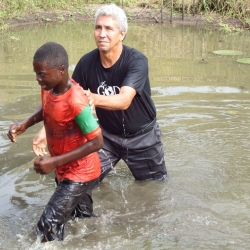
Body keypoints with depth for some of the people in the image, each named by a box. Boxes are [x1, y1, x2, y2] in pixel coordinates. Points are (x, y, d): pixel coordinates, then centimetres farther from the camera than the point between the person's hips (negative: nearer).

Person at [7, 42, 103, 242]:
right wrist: (25, 124, -5)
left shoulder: (76, 102, -32)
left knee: (47, 228, -12)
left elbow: (97, 142, -29)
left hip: (80, 173, -8)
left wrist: (55, 162, -30)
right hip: (64, 170, 8)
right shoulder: (48, 88, -9)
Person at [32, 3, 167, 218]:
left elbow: (124, 101, -41)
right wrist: (46, 130, -24)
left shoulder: (137, 61, -28)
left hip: (142, 136, -2)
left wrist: (94, 98, -60)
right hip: (108, 135, 2)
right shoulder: (87, 63, -17)